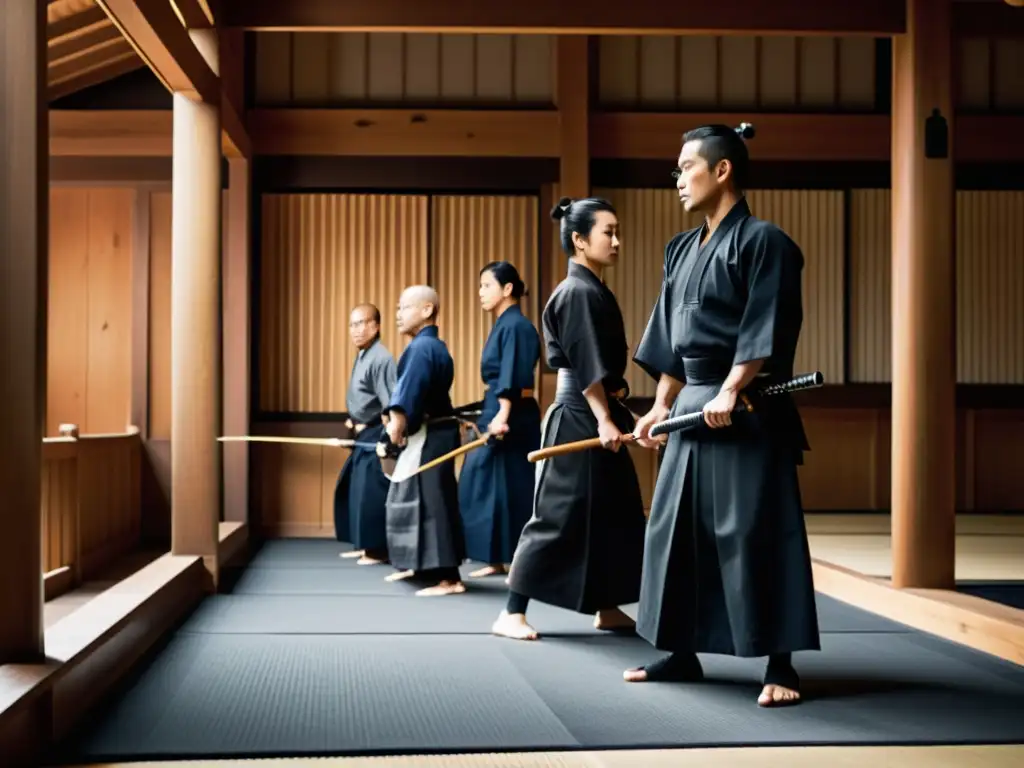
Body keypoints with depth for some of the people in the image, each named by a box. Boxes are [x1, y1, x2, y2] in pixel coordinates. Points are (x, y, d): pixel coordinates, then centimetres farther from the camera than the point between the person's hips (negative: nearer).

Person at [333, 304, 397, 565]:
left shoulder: (381, 358, -19)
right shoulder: (362, 356, 12)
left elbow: (390, 404, -24)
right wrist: (355, 422, 10)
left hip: (376, 437, -11)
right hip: (364, 437, 11)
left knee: (372, 494, -8)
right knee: (351, 490, 15)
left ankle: (378, 550, 1)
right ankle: (364, 545, 25)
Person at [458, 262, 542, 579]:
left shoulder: (516, 326, -12)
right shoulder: (502, 326, 16)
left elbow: (511, 378, -22)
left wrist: (503, 416, -29)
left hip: (513, 416, -10)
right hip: (495, 412, 10)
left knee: (512, 486, -5)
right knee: (487, 485, 10)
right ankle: (499, 559, 16)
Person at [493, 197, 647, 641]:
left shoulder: (591, 290, 15)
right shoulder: (578, 292, -15)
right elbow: (587, 366, -20)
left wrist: (615, 414, 19)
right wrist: (604, 419, -21)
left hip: (594, 415, 10)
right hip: (579, 419, -10)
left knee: (614, 515, 13)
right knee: (559, 516, -7)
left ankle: (607, 609, 23)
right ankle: (511, 614, 0)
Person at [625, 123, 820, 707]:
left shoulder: (763, 242, -8)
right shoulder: (684, 249, 16)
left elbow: (765, 332, -15)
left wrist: (729, 393, -21)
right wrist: (661, 406, 14)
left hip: (746, 410, -8)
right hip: (692, 407, 8)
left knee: (756, 533, -7)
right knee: (677, 528, 10)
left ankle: (780, 665, 2)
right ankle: (682, 653, 21)